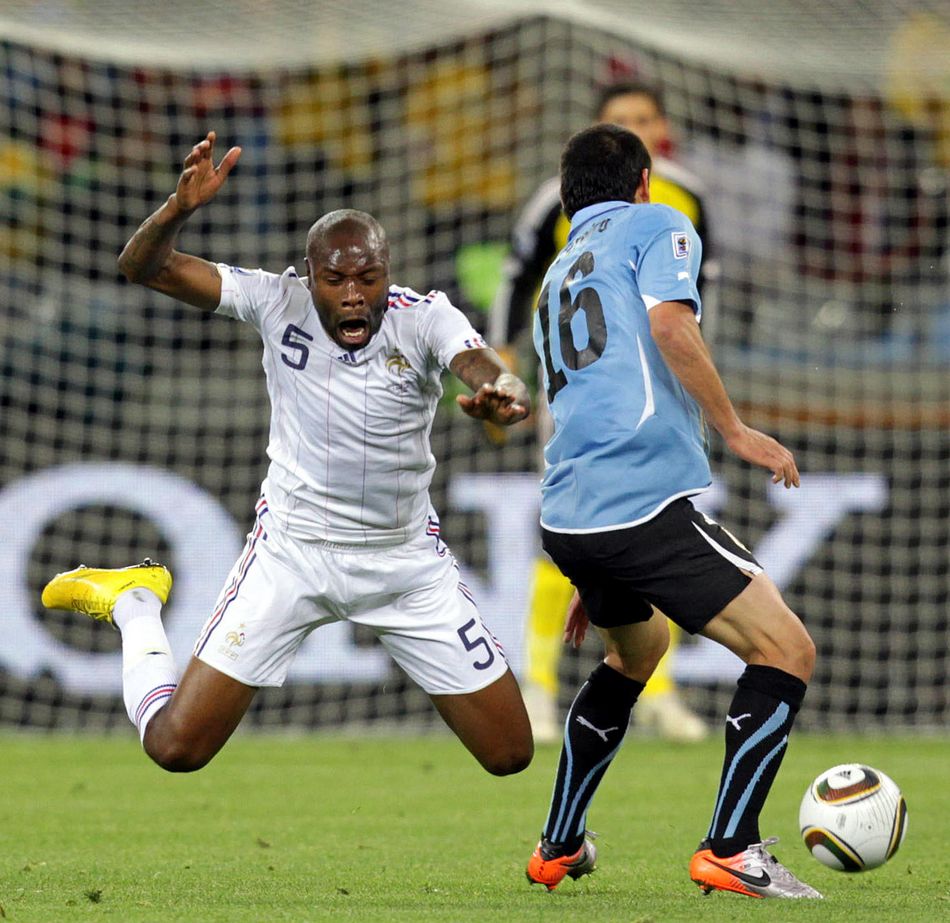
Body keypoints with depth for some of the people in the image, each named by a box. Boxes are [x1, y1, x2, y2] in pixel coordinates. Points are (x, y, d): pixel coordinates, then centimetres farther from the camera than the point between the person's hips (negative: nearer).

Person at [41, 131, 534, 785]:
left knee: (510, 753, 5)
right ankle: (135, 603, 25)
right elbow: (145, 267, -18)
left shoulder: (425, 319, -16)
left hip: (407, 556, 1)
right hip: (292, 552, -1)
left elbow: (495, 376, -35)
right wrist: (181, 208, -39)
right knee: (175, 746, -6)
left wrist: (504, 396, -60)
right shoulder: (279, 303, -14)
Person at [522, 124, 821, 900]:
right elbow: (669, 325, -16)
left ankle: (558, 849, 35)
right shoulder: (656, 226, 5)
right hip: (646, 502, -9)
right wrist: (736, 432, -8)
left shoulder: (559, 276, 28)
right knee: (787, 652, -3)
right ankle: (729, 851, -10)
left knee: (636, 649, 33)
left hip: (567, 516, 9)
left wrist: (592, 578, 40)